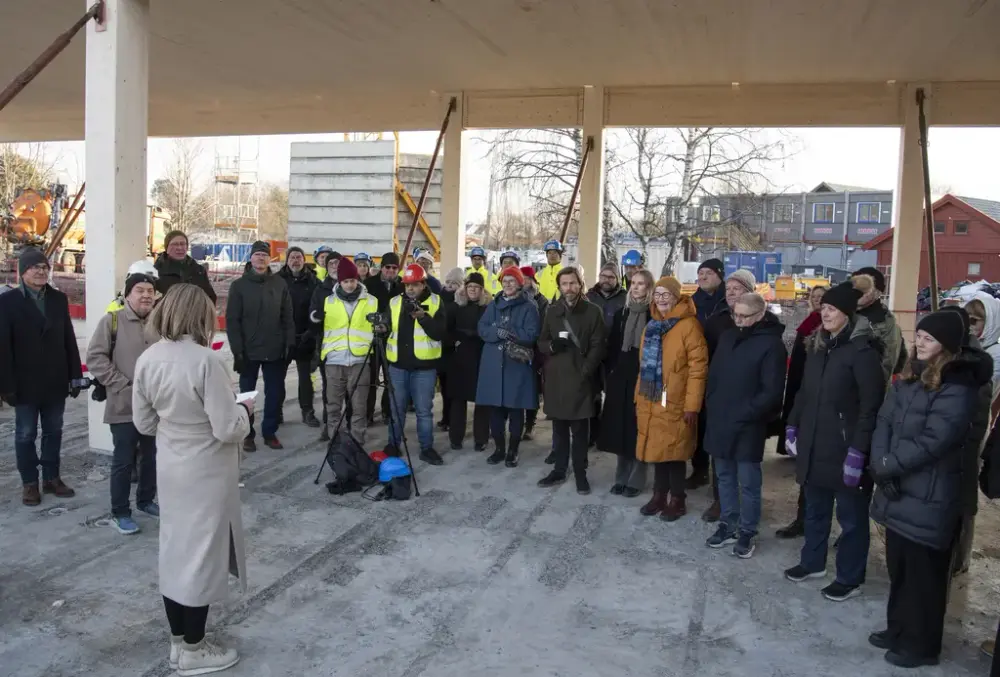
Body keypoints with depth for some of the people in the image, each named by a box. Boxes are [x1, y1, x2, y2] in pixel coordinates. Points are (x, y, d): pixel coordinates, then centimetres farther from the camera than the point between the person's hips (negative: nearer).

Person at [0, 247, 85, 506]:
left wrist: (75, 375, 2)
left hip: (55, 381, 3)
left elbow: (69, 340, 6)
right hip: (25, 383, -3)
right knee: (25, 435, 8)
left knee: (53, 432, 12)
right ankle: (29, 482, 20)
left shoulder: (59, 299, 5)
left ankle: (52, 478, 24)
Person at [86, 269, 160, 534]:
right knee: (124, 460, 3)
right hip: (124, 406, -4)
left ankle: (146, 500, 34)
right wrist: (122, 385, -14)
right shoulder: (112, 320, -6)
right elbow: (95, 357, -10)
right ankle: (119, 512, 16)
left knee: (153, 457, 15)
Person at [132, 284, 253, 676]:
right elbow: (227, 429, -23)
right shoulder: (205, 360, -24)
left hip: (169, 467, 7)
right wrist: (245, 410, -3)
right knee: (200, 553, 7)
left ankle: (179, 642, 33)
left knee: (175, 549, 17)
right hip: (206, 472, -7)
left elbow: (143, 423, 7)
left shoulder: (147, 359, -2)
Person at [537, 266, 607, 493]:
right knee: (559, 428, 12)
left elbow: (597, 346, -4)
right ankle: (559, 470, 23)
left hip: (580, 378, -3)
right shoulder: (552, 311, 11)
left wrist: (585, 372, -14)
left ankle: (580, 473, 11)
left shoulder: (593, 311, 0)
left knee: (579, 430, 1)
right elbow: (541, 342, 13)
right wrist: (552, 345, -10)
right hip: (555, 377, 4)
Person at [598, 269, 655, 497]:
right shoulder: (621, 313, 10)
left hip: (643, 378, -4)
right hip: (620, 377, 5)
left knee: (638, 429, 1)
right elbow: (611, 346, 11)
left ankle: (636, 479, 14)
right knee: (620, 428, 9)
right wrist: (609, 374, 5)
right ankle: (622, 477, 22)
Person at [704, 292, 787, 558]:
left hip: (748, 427, -6)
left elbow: (771, 392, -14)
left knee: (748, 482, 4)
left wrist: (744, 414, -15)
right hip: (720, 422, 6)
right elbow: (713, 374, 16)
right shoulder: (727, 336, 9)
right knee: (724, 477, 16)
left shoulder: (771, 344, -11)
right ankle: (728, 525, 29)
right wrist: (713, 406, 6)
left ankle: (747, 532, 18)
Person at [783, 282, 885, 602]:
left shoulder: (863, 350, -14)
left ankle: (850, 578, 23)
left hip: (844, 448, -7)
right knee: (815, 509, 21)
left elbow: (871, 405, -17)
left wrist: (858, 450, -20)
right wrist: (793, 424, 13)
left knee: (851, 516, 9)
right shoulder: (818, 344, 10)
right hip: (814, 444, 7)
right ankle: (812, 562, 37)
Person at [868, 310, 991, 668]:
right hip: (898, 493, 8)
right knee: (898, 567, 19)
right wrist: (881, 466, -12)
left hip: (928, 499, -7)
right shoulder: (908, 380, 8)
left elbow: (931, 443, -23)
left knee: (923, 573, 7)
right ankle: (898, 629, 36)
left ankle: (920, 644, 23)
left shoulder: (957, 390, -17)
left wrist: (885, 466, -15)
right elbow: (883, 422, 2)